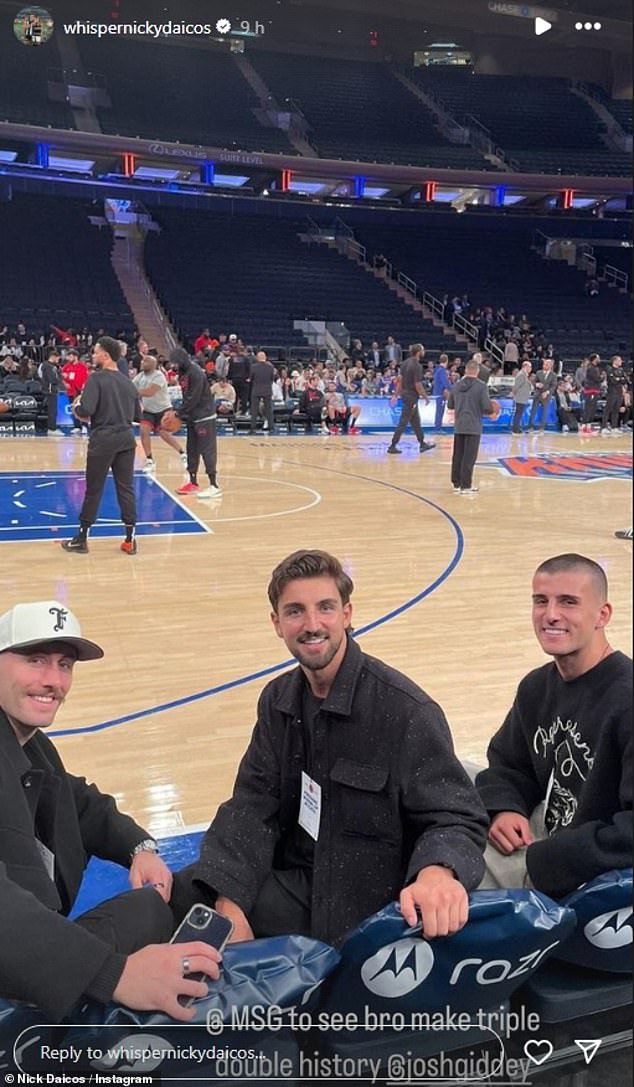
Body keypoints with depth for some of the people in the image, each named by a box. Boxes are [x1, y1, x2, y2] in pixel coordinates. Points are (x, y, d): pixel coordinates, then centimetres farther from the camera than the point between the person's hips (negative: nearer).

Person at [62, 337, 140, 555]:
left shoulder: (97, 378, -9)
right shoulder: (128, 382, 10)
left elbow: (86, 410, -20)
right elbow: (137, 416, 15)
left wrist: (77, 408, 1)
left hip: (103, 439, -5)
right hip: (126, 439, 5)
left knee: (93, 490, 4)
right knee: (126, 488, 7)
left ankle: (81, 539, 15)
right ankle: (130, 539, 9)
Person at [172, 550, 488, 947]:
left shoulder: (406, 710, -19)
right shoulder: (278, 701, 2)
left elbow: (457, 820, -18)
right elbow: (253, 804, -2)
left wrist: (437, 871, -42)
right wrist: (229, 902, -17)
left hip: (368, 907, -5)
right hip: (293, 882, 6)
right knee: (179, 897, -7)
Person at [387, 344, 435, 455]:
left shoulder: (406, 362, 6)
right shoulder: (417, 366, -19)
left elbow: (400, 380, 9)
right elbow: (418, 385, -20)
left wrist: (396, 395, 13)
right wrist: (426, 397, -8)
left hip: (405, 394, 9)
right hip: (411, 397, -9)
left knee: (416, 421, 17)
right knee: (403, 422, -3)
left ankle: (422, 444, 26)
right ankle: (392, 446, 0)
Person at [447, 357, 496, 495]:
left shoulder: (457, 385, 6)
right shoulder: (481, 386, -9)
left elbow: (450, 406, 14)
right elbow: (487, 407, -12)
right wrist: (492, 414, 8)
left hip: (458, 427, 5)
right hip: (473, 427, -5)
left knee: (457, 456, 12)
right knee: (469, 457, -1)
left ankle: (456, 483, 18)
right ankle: (465, 486, -1)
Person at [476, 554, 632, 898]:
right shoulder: (537, 687, 3)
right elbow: (508, 763, 15)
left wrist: (544, 862, -27)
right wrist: (503, 809, -8)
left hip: (600, 877, -8)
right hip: (545, 839, 8)